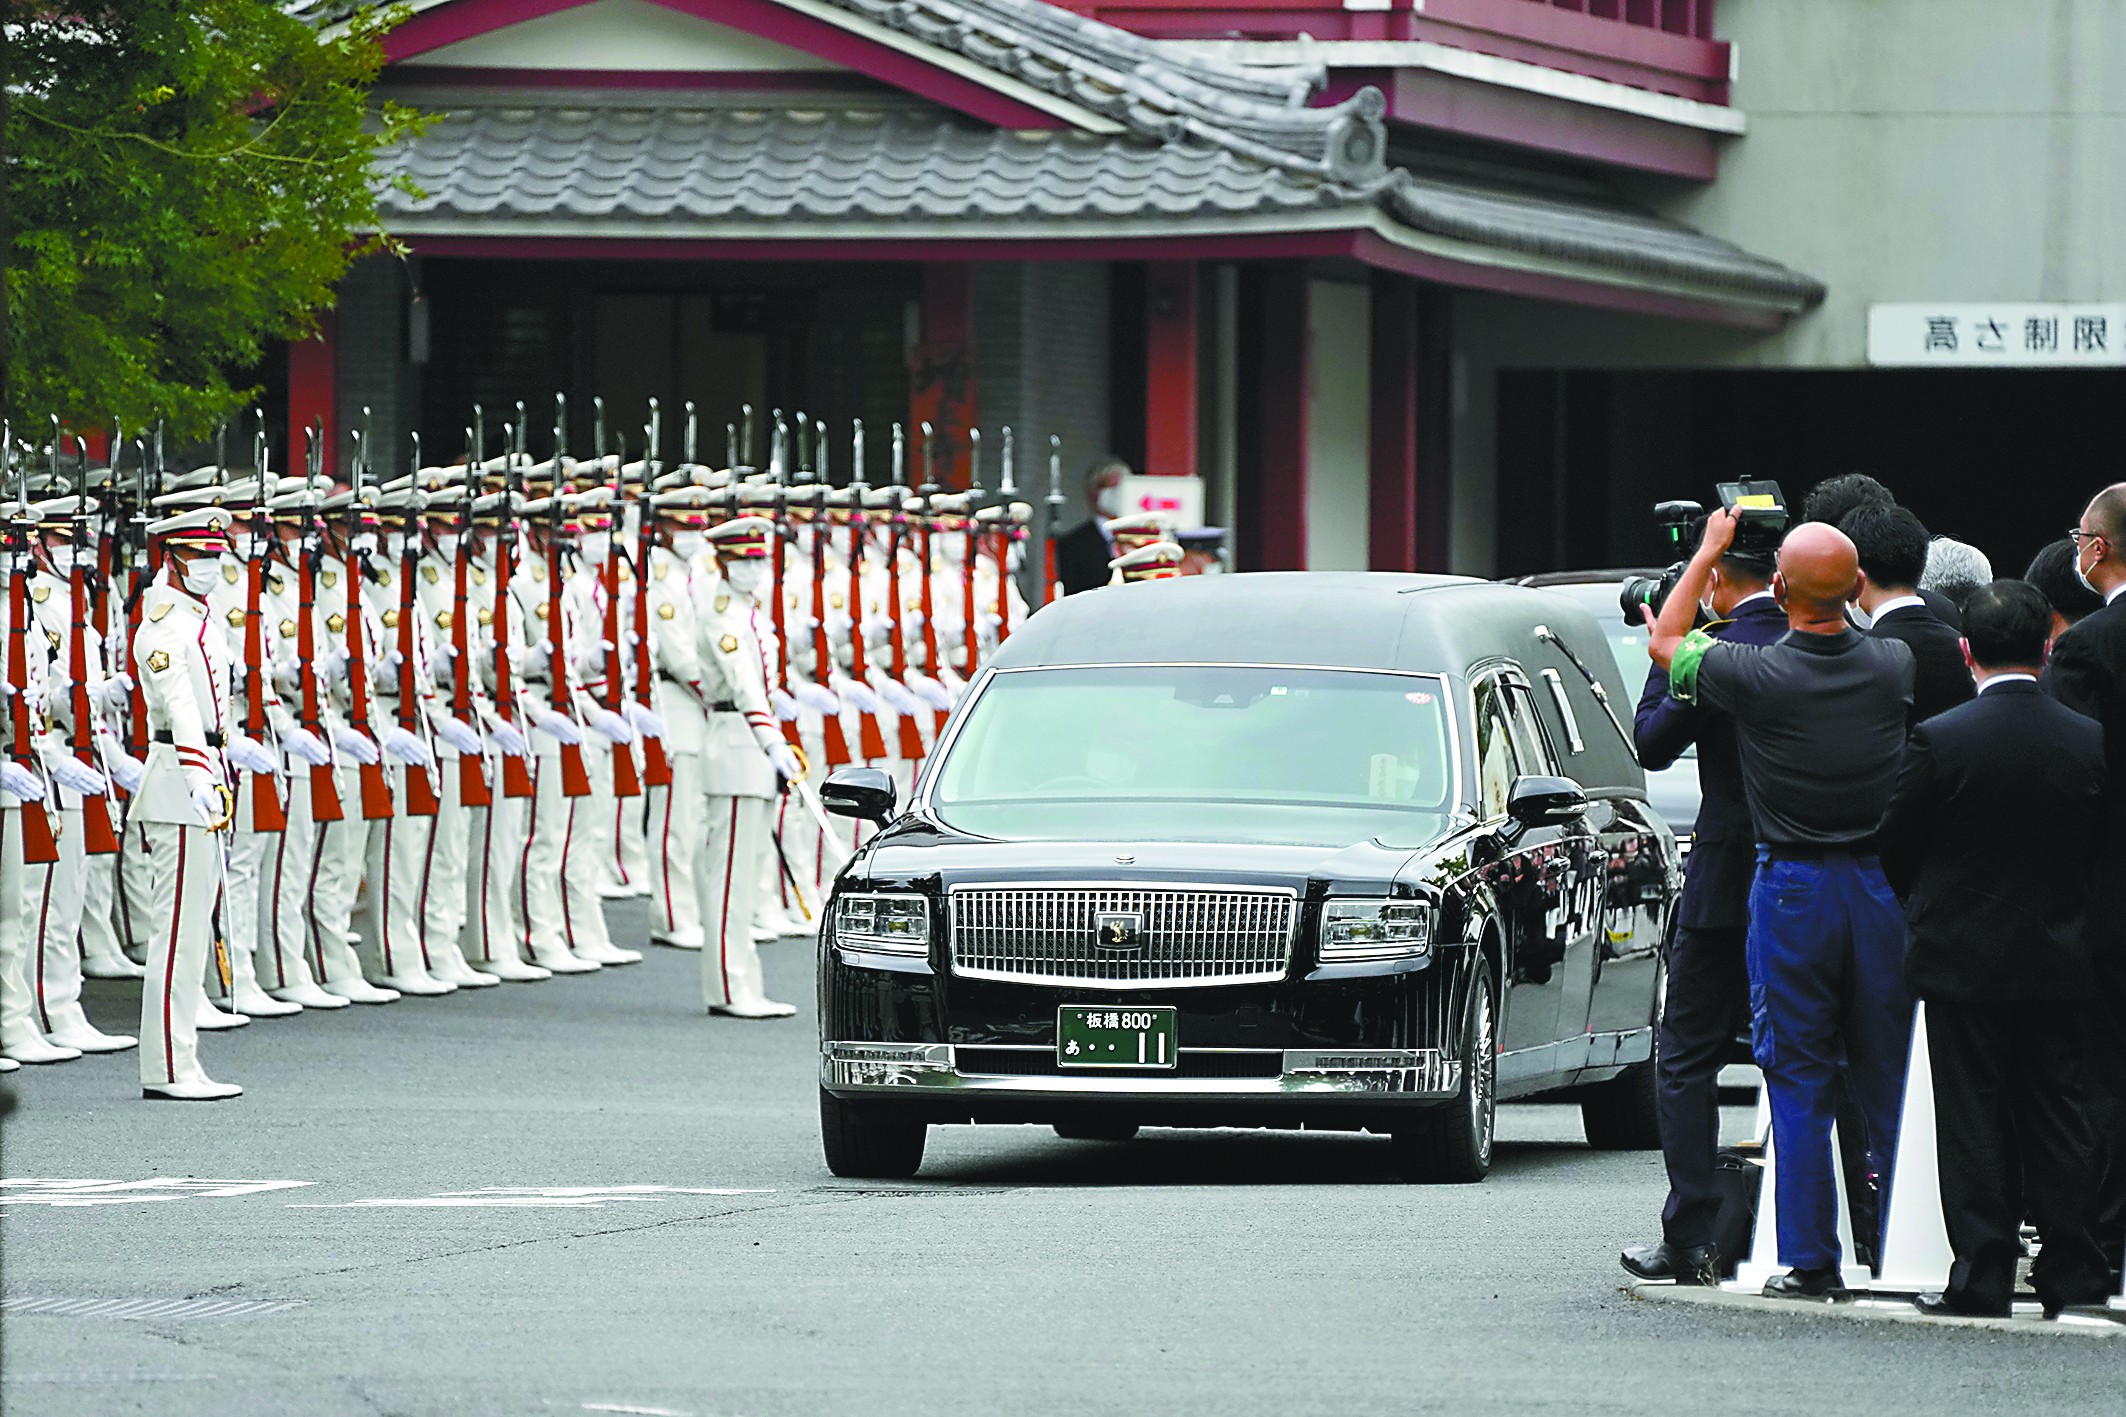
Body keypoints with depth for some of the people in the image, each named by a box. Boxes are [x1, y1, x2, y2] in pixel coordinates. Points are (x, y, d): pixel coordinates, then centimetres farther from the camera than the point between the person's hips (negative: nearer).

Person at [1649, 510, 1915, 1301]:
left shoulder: (1755, 675, -14)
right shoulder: (1894, 667, -5)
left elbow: (1665, 641, 6)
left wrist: (1709, 551, 16)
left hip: (1791, 887, -3)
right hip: (1877, 885, 3)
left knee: (1799, 1085, 3)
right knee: (1888, 1079, 10)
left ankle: (1811, 1262, 1)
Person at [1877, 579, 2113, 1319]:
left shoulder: (1938, 740, -14)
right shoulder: (2089, 742, -5)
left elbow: (1894, 849, -5)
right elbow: (2102, 849, 4)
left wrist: (1925, 912, 14)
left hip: (1963, 958, -3)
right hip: (2057, 960, 3)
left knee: (1973, 1121, 3)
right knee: (2055, 1114, 10)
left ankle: (1982, 1277, 2)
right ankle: (2070, 1273, 12)